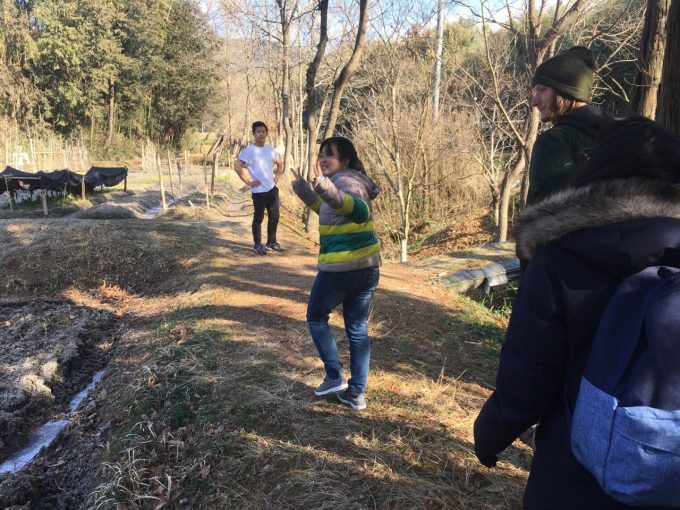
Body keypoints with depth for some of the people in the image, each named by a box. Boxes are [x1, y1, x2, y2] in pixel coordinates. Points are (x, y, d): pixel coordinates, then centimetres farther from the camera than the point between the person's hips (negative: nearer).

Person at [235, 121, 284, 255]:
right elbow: (237, 167, -14)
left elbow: (280, 164, 23)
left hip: (272, 189, 6)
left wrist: (276, 177, 10)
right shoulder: (249, 150, -10)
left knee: (274, 217, 11)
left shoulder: (271, 149, 8)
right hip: (259, 191, -6)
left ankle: (271, 242, 25)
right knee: (258, 218, 3)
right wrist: (249, 182, -14)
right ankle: (257, 245, 14)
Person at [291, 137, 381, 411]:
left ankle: (335, 376, 15)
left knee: (316, 317, 15)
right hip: (368, 266, 9)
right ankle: (357, 393, 22)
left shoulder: (345, 181, -14)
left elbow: (360, 211, -35)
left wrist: (325, 187, -47)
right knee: (358, 329, 15)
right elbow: (329, 211, 30)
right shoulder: (348, 181, 16)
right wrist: (304, 188, 28)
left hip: (341, 268, -9)